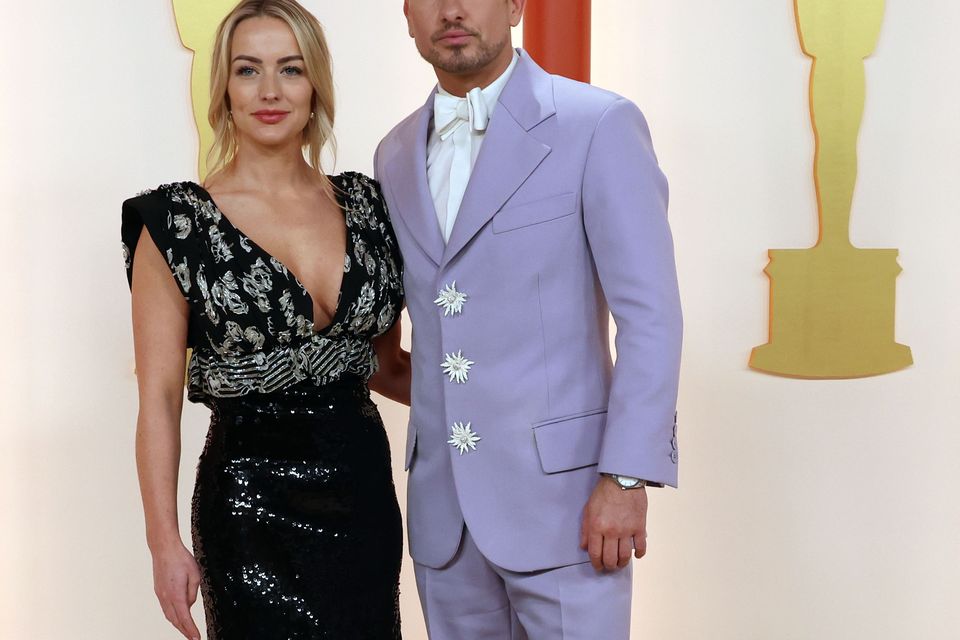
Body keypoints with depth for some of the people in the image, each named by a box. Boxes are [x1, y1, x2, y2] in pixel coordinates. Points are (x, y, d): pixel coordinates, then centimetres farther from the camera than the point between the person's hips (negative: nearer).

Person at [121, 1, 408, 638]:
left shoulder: (365, 204, 5)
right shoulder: (176, 222, -6)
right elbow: (159, 397, -6)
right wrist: (165, 543, -10)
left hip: (363, 490, 4)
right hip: (252, 506, -4)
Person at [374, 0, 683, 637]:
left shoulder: (599, 126, -8)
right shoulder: (396, 154, 11)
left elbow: (650, 316, -11)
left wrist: (626, 479, -16)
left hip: (562, 492, -5)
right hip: (442, 506, 5)